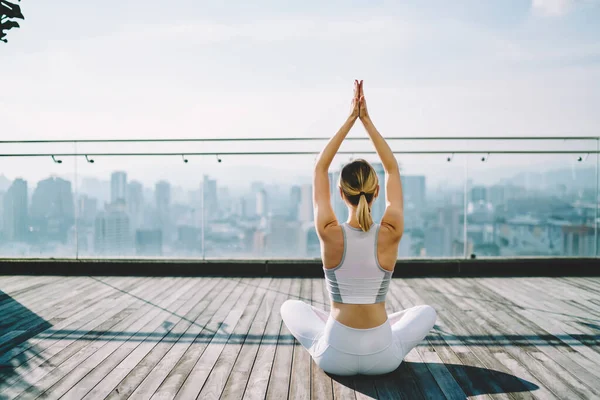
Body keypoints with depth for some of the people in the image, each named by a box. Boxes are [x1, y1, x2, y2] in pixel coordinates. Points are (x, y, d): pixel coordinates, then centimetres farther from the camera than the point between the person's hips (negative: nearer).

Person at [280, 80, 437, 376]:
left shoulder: (329, 234, -16)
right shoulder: (390, 234, -13)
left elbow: (320, 168, -2)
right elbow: (393, 170, 1)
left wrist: (350, 119, -1)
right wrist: (366, 120, 1)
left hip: (335, 357, -1)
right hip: (383, 358, 1)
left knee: (290, 307, 29)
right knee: (427, 312, 31)